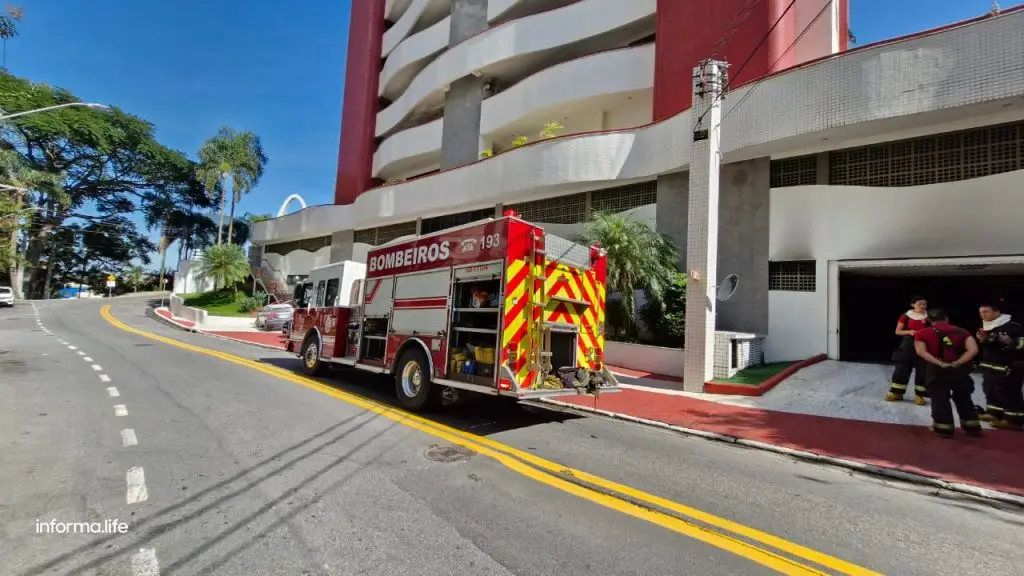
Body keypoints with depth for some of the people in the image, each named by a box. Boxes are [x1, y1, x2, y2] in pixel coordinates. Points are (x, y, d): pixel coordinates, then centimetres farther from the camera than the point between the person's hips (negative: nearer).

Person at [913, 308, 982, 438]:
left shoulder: (922, 333, -2)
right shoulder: (962, 331, 6)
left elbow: (921, 351, -14)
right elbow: (973, 350, -7)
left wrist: (940, 364, -14)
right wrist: (957, 363, -10)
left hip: (937, 370, -3)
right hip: (959, 369, 4)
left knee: (939, 398, 6)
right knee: (963, 398, 20)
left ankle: (944, 427, 9)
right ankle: (972, 426, 27)